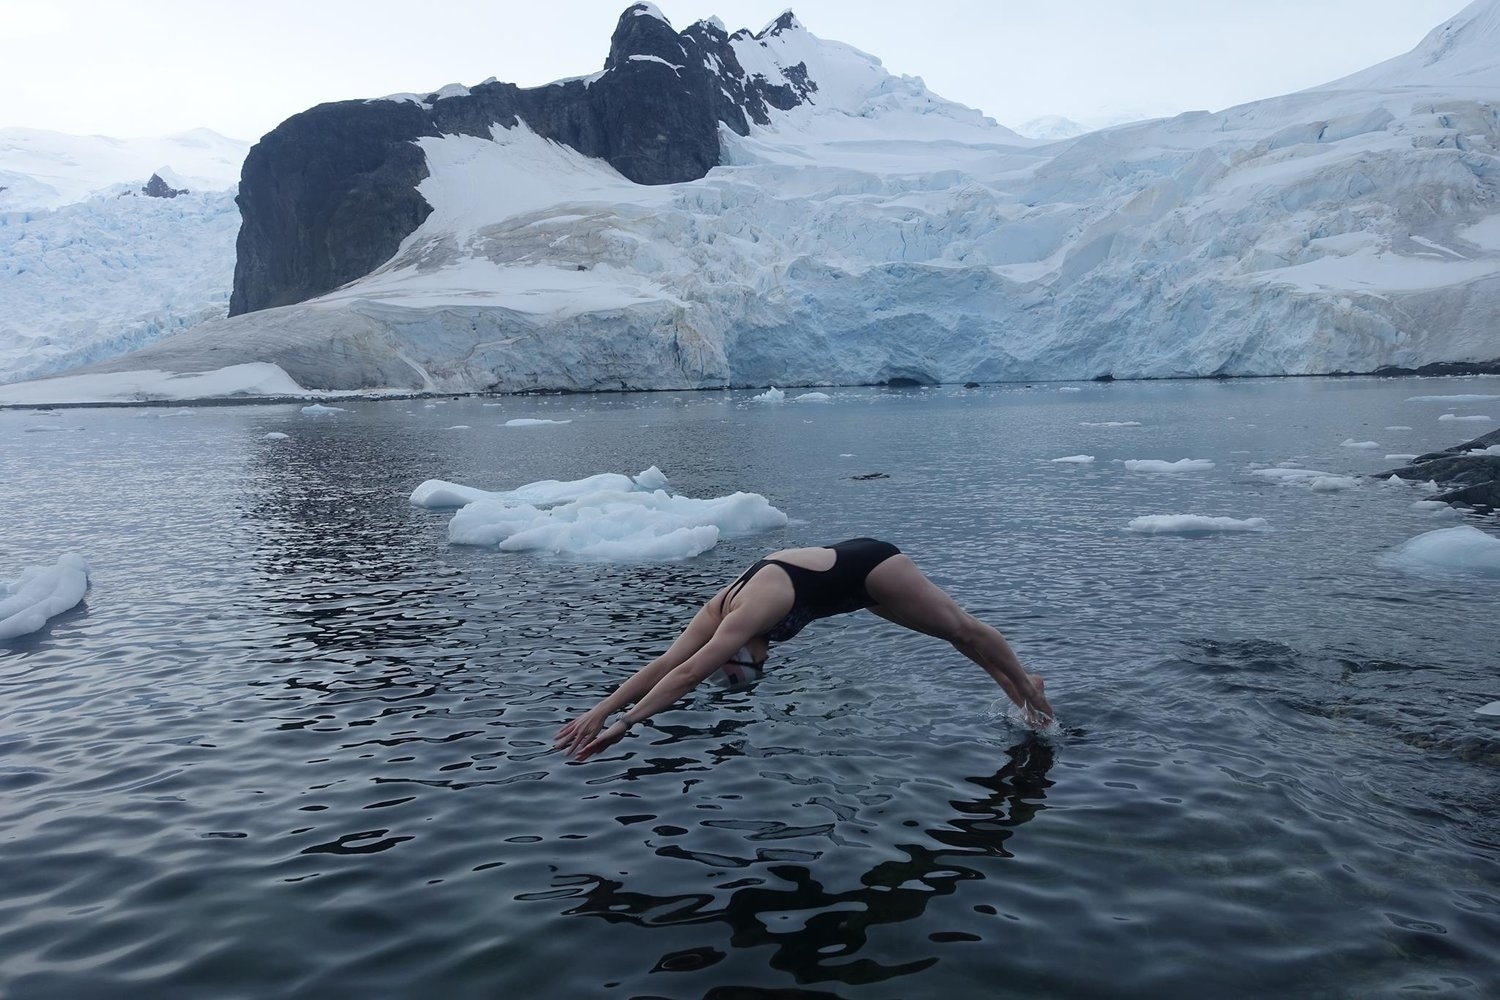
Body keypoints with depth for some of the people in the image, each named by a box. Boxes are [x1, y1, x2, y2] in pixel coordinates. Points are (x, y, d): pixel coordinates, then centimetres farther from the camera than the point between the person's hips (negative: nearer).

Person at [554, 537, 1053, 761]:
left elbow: (687, 674, -40)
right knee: (956, 633, 21)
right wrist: (598, 711, -19)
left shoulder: (753, 612, -35)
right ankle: (1018, 690, 37)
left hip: (868, 566, -8)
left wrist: (623, 723, -40)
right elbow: (663, 665, -14)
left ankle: (1027, 686, 31)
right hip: (846, 569, 8)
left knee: (961, 628, 12)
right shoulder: (719, 610, -13)